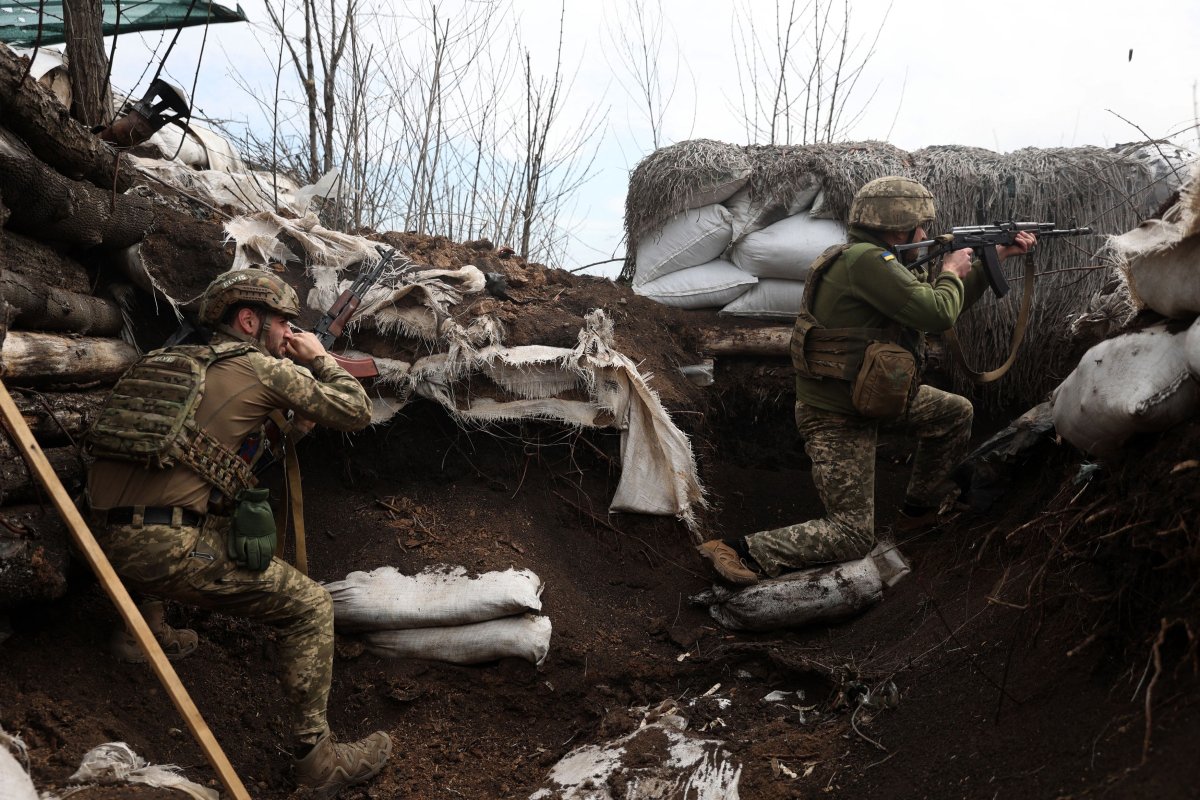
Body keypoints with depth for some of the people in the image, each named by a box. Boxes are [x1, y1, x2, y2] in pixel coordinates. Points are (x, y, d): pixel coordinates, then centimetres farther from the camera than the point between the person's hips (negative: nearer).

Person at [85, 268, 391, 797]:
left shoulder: (168, 359, 21)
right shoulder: (264, 368, 2)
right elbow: (355, 413, 8)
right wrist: (320, 360, 24)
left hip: (107, 545, 8)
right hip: (172, 550, -7)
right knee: (309, 607, 3)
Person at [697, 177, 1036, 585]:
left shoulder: (881, 263, 6)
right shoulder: (864, 260, -25)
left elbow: (944, 308, 17)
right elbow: (937, 315, -28)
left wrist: (996, 256, 17)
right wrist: (951, 272, -7)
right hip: (837, 419, -10)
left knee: (956, 413, 21)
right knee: (852, 536, -6)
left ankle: (921, 506, 35)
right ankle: (741, 551, -10)